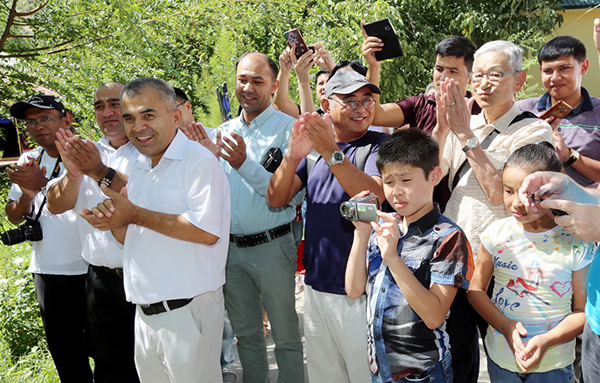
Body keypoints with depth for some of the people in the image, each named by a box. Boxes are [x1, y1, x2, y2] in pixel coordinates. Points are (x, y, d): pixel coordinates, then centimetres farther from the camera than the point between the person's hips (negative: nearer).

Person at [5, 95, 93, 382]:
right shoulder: (27, 163, 9)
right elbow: (13, 217, 11)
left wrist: (43, 184, -26)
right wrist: (27, 195, -9)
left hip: (90, 271, -5)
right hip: (47, 272, 5)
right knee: (64, 351, 17)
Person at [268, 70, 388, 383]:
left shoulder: (380, 145, -6)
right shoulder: (313, 147, 10)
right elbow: (275, 200, 1)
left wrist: (331, 153, -32)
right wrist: (293, 155, -17)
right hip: (316, 285, 5)